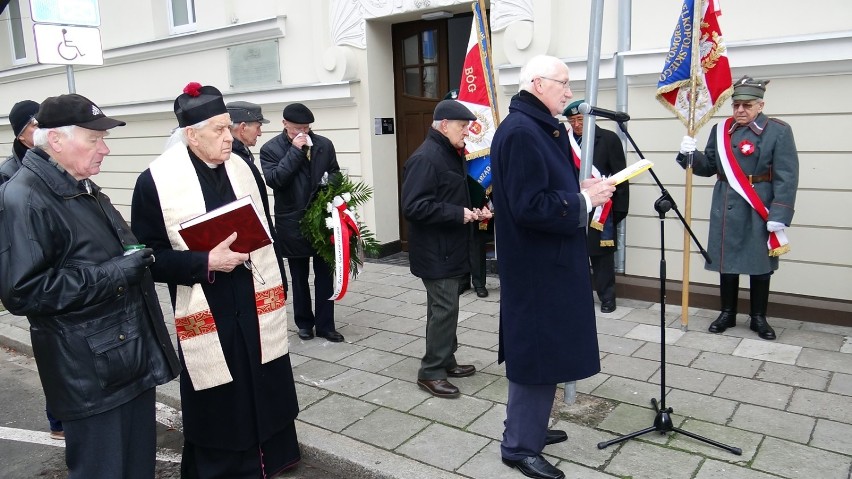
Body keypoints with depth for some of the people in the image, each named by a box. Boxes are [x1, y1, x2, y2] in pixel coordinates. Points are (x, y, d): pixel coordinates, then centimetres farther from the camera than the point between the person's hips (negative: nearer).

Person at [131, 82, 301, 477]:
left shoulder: (244, 170, 3)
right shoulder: (155, 181, -10)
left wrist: (279, 288, 11)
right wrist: (206, 262, -21)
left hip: (257, 309, 4)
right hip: (206, 318, -4)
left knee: (263, 396, 15)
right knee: (217, 408, 9)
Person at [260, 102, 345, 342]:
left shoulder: (324, 145, 2)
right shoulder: (270, 149, -4)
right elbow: (273, 179, -18)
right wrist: (295, 151, -19)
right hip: (292, 223, -1)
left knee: (325, 275, 8)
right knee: (299, 277, 12)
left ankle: (325, 325, 18)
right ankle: (304, 323, 27)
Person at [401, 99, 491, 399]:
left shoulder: (451, 155, 14)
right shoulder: (425, 158, -19)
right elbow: (413, 207, -26)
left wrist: (473, 211, 5)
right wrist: (458, 214, -22)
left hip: (450, 249, 10)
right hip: (435, 251, -10)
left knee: (445, 307, 16)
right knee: (444, 309, -6)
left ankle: (445, 361, 28)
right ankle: (431, 372, 6)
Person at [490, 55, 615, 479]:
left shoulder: (541, 128, 12)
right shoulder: (520, 131, -20)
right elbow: (529, 206, -26)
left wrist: (582, 190, 2)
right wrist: (584, 201, -17)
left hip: (548, 261, 11)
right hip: (536, 266, -11)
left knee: (545, 348, 19)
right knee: (536, 351, 0)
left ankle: (529, 428, 35)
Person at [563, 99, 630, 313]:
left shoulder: (609, 139, -1)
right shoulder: (566, 141, 6)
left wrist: (619, 208, -5)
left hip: (600, 209, -2)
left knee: (601, 254, 5)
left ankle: (607, 297, 17)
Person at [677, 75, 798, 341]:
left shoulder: (779, 131, -6)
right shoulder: (720, 130, 7)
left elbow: (787, 177, -10)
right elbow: (709, 167, 10)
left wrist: (778, 216, -16)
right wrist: (690, 154, -11)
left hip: (760, 210, -3)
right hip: (726, 208, 3)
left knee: (760, 262, 7)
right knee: (726, 260, 9)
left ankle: (759, 318, 22)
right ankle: (727, 313, 24)